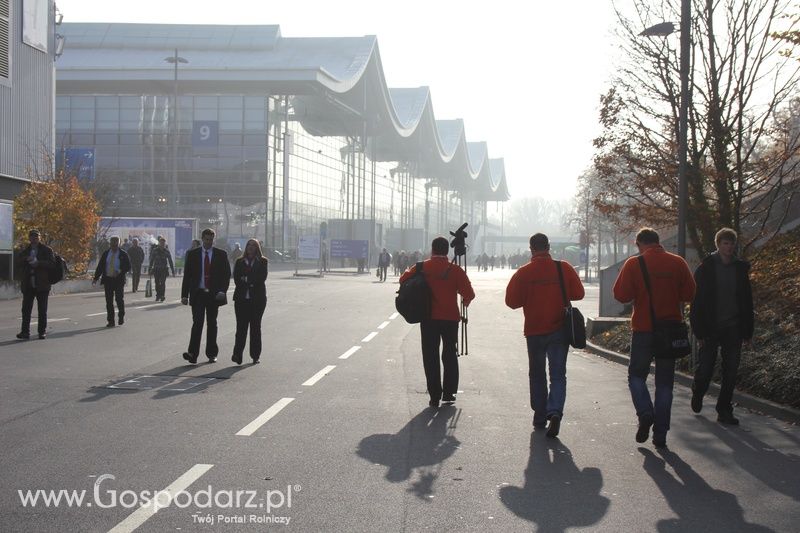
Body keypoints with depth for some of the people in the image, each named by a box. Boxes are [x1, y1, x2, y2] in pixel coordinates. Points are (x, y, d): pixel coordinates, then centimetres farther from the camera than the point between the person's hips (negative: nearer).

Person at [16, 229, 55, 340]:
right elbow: (18, 264, 6)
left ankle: (42, 332, 10)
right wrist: (26, 260, -13)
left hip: (42, 285, -3)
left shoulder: (47, 250, 2)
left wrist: (38, 263, -19)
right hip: (28, 285, 3)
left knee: (42, 310, 3)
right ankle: (25, 332, 1)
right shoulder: (25, 251, 15)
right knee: (26, 309, -1)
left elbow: (52, 263, -10)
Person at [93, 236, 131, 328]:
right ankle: (111, 321, 7)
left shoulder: (123, 254, 0)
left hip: (119, 280, -3)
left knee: (119, 299, -2)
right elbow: (100, 266, 9)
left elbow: (128, 267, -1)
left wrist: (120, 272, -19)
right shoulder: (106, 254, 8)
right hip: (107, 280, 3)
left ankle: (121, 317, 23)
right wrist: (96, 278, 0)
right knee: (109, 301, 2)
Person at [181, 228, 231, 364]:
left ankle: (211, 354, 16)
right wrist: (184, 295, -3)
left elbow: (227, 274, 4)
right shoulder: (192, 254, 4)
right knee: (197, 323, -11)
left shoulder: (221, 254, 4)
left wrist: (222, 291, -9)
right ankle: (193, 354, -17)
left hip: (214, 295, 1)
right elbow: (187, 275, 4)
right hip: (198, 294, -1)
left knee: (212, 324, 8)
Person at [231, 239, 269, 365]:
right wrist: (251, 282, -12)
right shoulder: (239, 262, 11)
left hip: (257, 298, -1)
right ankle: (237, 354, -10)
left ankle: (255, 355, 7)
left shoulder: (262, 262, 6)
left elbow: (262, 278, -6)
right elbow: (236, 278, 0)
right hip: (241, 298, 1)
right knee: (241, 326, -6)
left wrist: (246, 279, -7)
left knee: (255, 326, 3)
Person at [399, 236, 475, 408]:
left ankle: (435, 396, 4)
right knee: (450, 355, 14)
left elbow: (403, 279, 3)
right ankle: (449, 393, 13)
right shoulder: (456, 270, -6)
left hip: (428, 318, 0)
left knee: (430, 357, 6)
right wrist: (465, 301, 13)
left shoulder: (421, 268, -3)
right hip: (450, 318, 0)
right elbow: (469, 294, -9)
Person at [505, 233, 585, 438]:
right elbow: (578, 293, 2)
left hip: (535, 331, 0)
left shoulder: (523, 273, -7)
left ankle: (540, 416, 19)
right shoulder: (564, 269, -4)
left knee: (537, 375, 15)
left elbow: (511, 301, -6)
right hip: (560, 330, 0)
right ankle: (555, 411, -19)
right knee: (558, 374, 2)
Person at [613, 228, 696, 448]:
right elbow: (689, 294, 2)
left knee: (637, 375, 14)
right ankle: (660, 434, 8)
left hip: (643, 329, -2)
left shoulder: (634, 264, -7)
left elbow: (621, 295, -8)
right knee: (665, 382, 9)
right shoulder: (678, 263, 1)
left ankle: (645, 413, -11)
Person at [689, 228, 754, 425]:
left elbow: (747, 301, 11)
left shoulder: (741, 268, 7)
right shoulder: (705, 268, -4)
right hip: (711, 328, -3)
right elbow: (697, 302, -5)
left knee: (731, 372, 1)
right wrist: (699, 331, -10)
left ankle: (724, 411, 10)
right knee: (705, 369, 1)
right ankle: (697, 394, 31)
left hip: (733, 328, 3)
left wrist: (748, 330, 6)